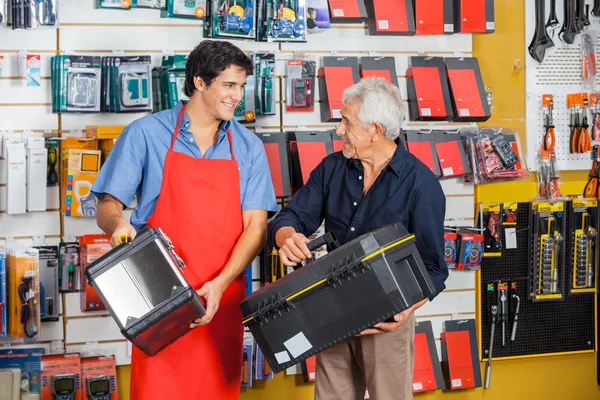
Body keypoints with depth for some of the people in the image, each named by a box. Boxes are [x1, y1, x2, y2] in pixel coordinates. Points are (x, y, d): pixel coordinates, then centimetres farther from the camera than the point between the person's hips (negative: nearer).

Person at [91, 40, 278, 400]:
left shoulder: (248, 147, 7)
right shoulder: (146, 134, 1)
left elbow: (256, 227, 0)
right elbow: (108, 205, 3)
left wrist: (221, 283, -15)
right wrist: (118, 223, -22)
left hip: (222, 301, 2)